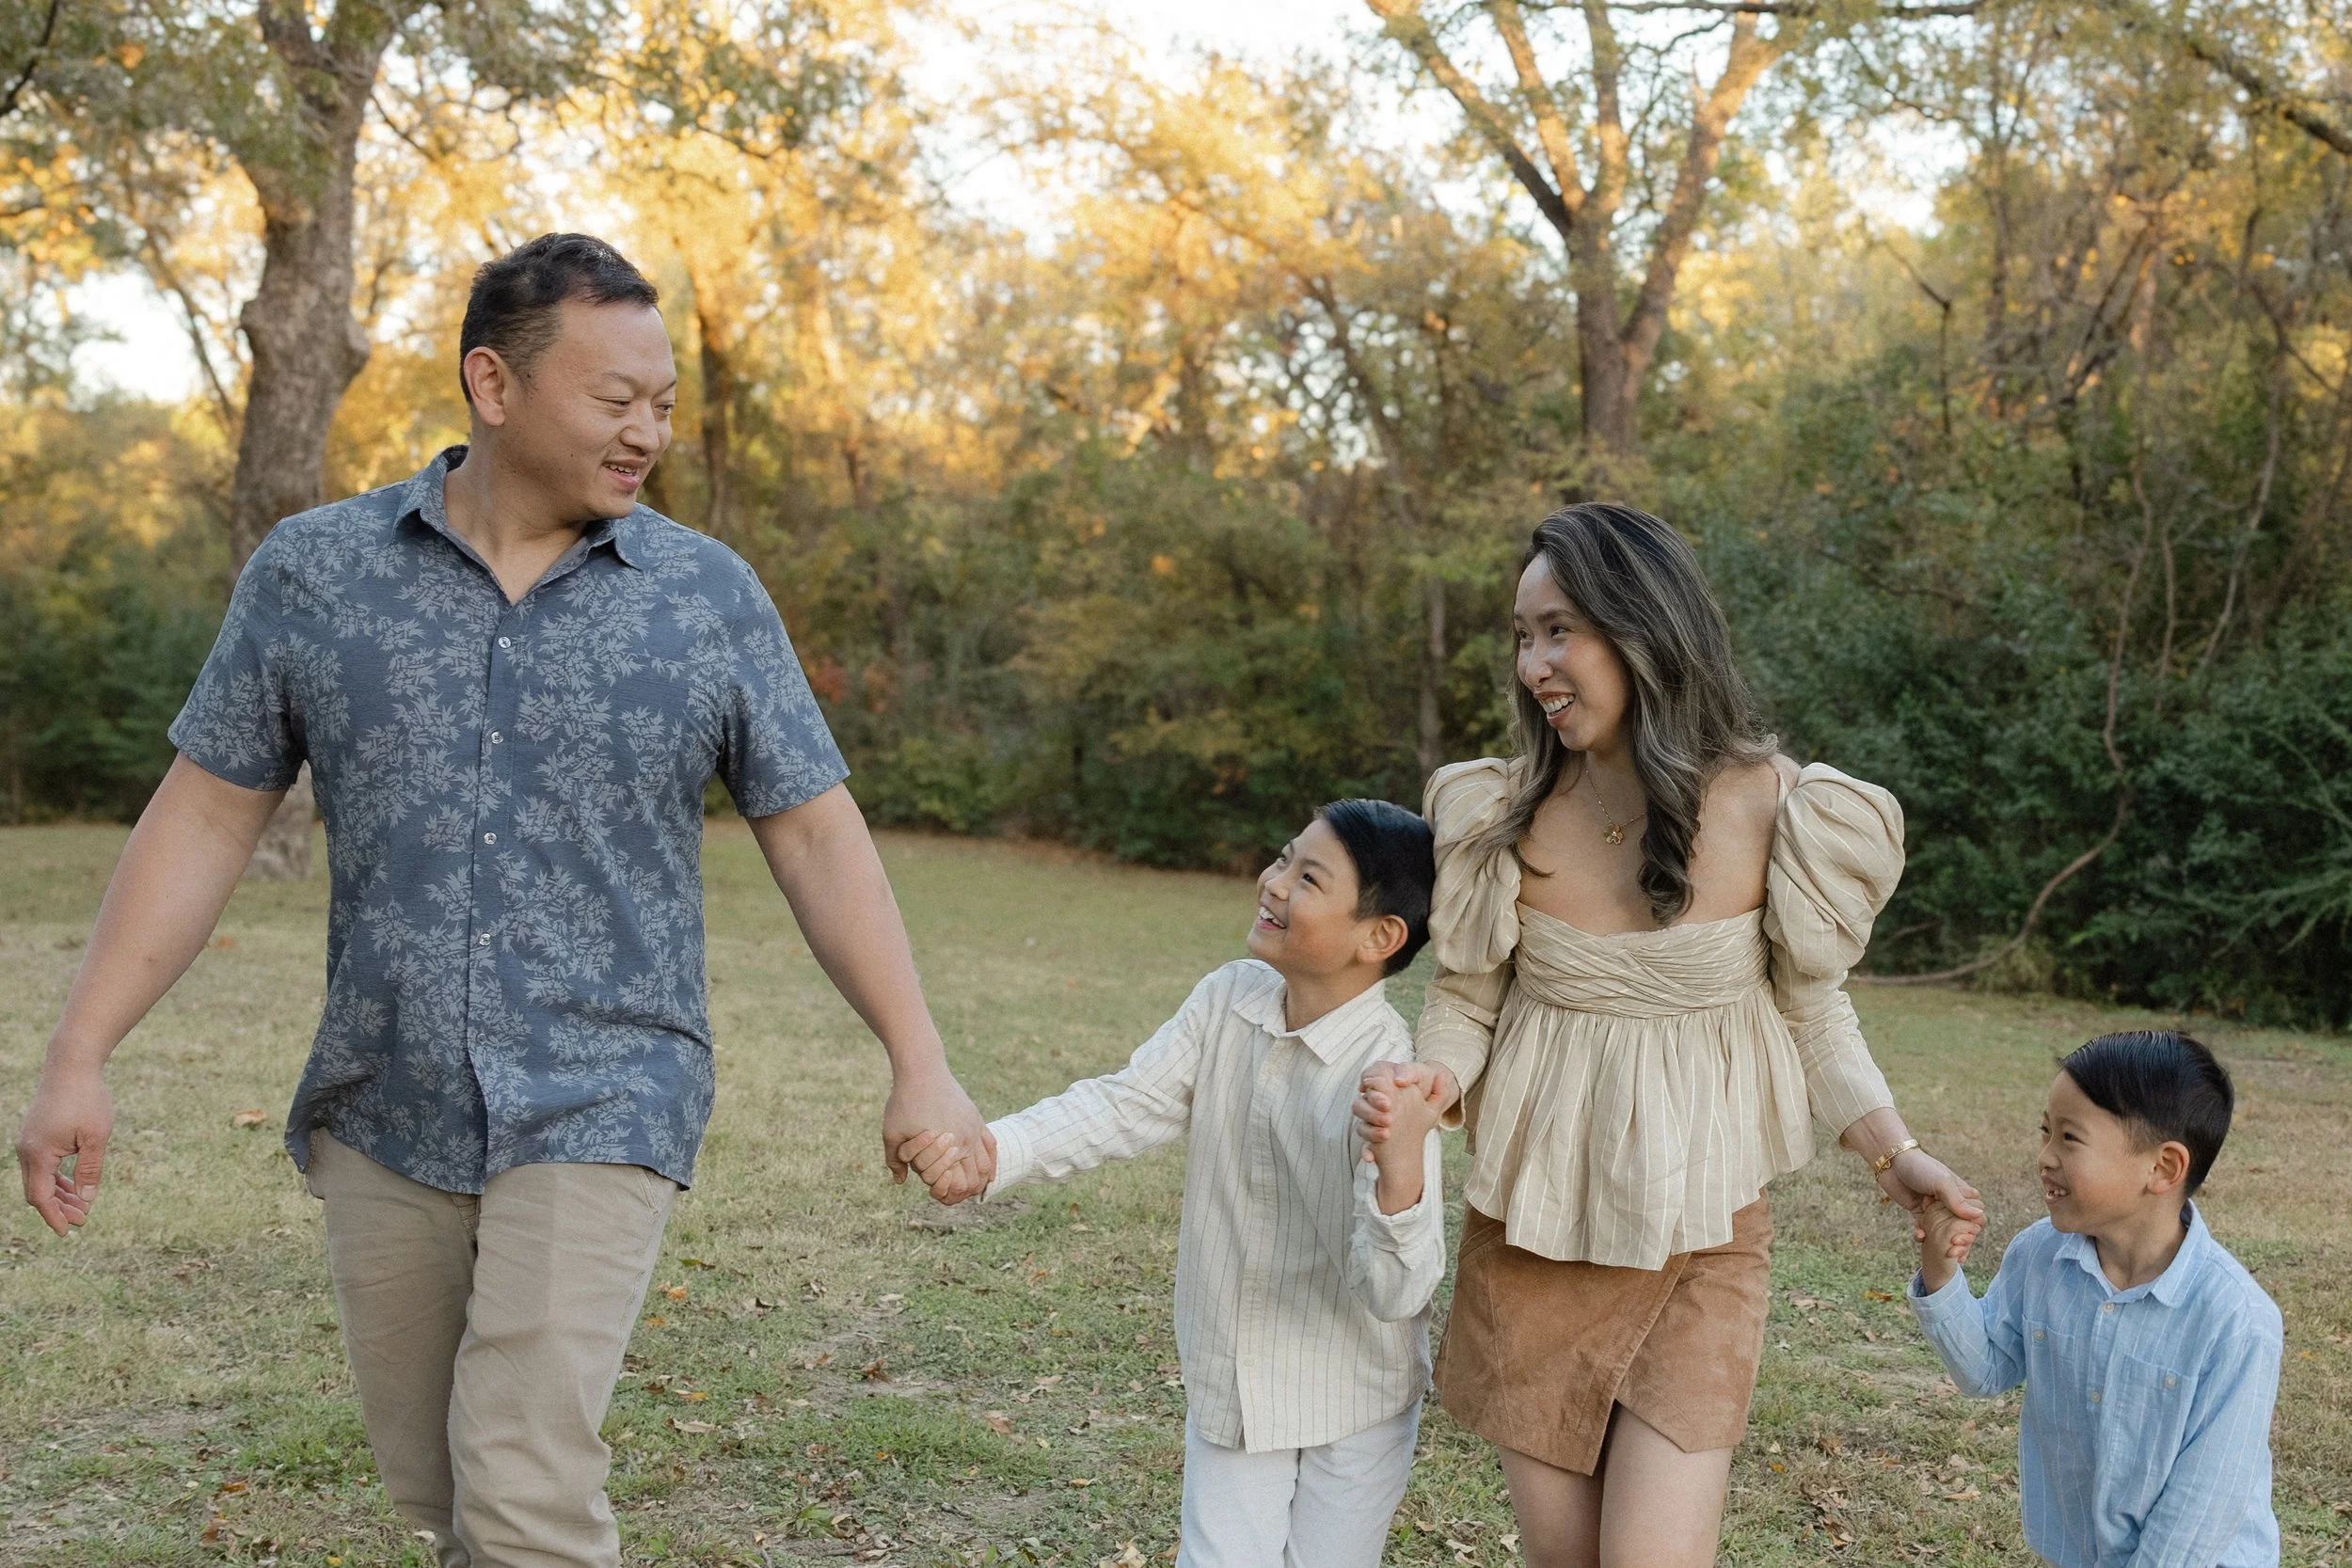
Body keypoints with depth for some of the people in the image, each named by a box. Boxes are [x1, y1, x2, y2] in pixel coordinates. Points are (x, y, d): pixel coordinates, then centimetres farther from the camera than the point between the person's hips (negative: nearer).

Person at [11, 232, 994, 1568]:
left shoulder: (709, 594, -3)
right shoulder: (312, 571, -1)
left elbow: (816, 835, -2)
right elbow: (208, 816, 3)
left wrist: (921, 1064, -7)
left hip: (598, 1115, -2)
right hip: (383, 1119, 3)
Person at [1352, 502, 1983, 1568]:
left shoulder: (1772, 810, -12)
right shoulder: (1502, 811, -7)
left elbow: (1811, 1011, 1)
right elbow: (1465, 997, 2)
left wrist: (1892, 1153, -12)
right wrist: (1432, 1077, -19)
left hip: (1697, 1244, -2)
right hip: (1529, 1236, 2)